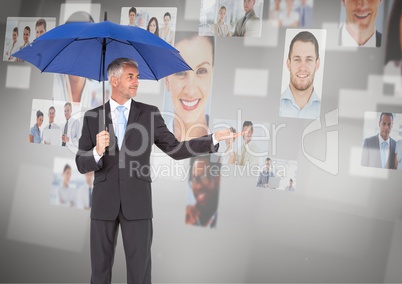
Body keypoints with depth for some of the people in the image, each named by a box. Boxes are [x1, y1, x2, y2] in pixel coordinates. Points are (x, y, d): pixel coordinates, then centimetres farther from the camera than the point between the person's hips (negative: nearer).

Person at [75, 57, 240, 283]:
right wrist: (97, 151, -20)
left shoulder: (149, 113, 4)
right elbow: (82, 164, 2)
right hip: (104, 203, 1)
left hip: (137, 203, 0)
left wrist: (214, 139, -7)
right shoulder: (93, 117, 4)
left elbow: (175, 149, 2)